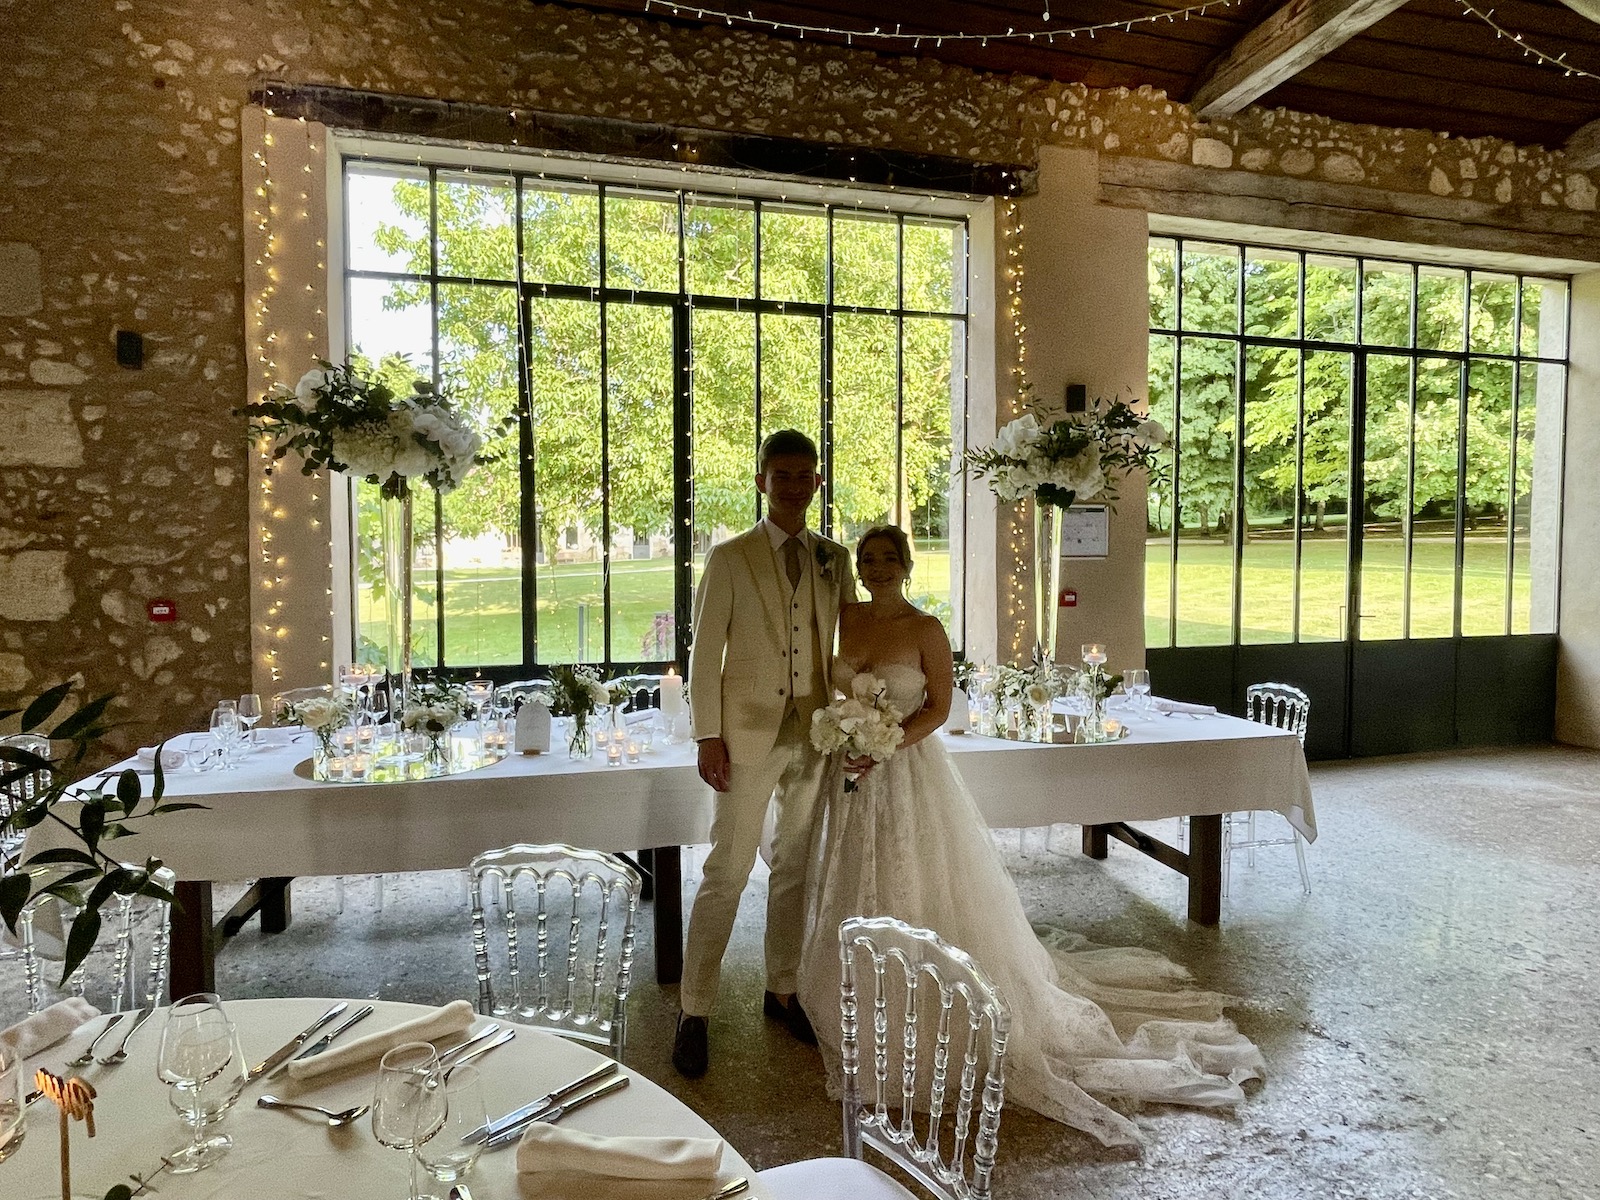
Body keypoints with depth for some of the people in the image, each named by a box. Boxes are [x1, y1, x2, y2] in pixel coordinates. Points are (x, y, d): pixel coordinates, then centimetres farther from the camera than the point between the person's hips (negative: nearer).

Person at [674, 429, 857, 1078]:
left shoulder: (835, 558, 7)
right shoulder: (729, 557, -3)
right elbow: (704, 652, -5)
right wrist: (708, 737, -9)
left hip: (816, 733, 4)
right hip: (750, 733, -4)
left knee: (795, 867, 15)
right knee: (727, 869, 0)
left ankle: (781, 989, 33)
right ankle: (694, 1011, 15)